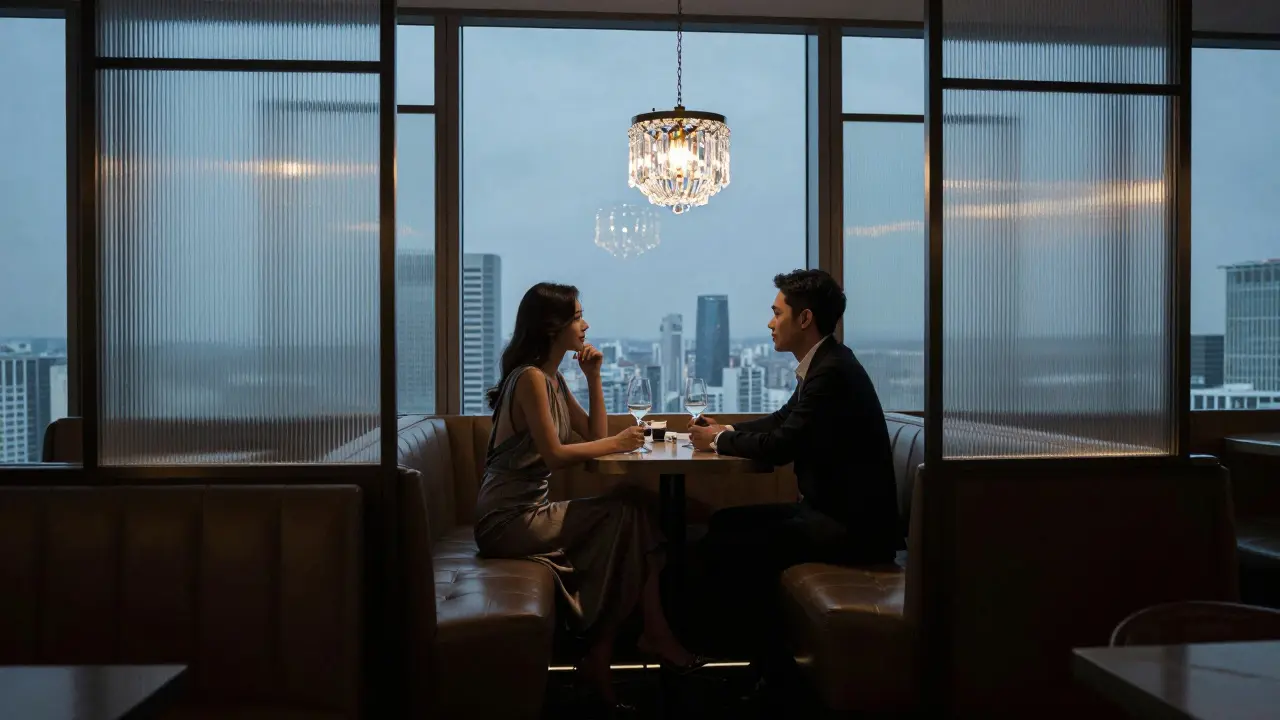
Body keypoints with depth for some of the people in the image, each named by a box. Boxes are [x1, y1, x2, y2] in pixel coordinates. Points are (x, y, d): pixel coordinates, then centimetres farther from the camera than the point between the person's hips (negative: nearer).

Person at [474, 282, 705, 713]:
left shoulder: (553, 379, 14)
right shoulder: (530, 378, -15)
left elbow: (594, 434, 13)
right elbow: (555, 454, -20)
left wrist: (594, 376, 5)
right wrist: (616, 443, -10)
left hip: (526, 511, 9)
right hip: (507, 519, -9)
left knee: (633, 507, -4)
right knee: (628, 514, -13)